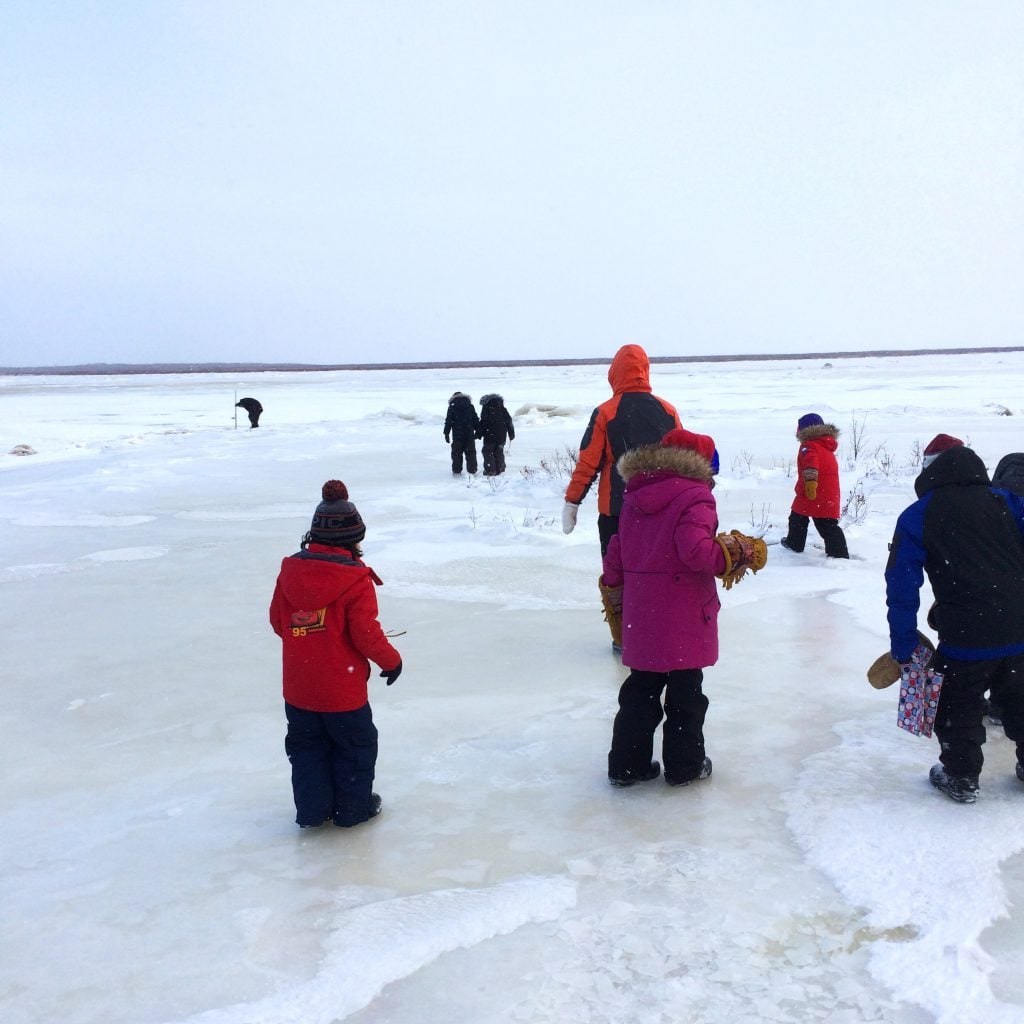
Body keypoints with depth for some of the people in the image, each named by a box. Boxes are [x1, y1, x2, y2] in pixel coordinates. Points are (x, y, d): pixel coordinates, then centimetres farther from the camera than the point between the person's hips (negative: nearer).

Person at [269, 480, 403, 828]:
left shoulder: (290, 570, -2)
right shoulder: (356, 580, -18)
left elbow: (277, 620, 7)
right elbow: (366, 633, -18)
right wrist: (391, 660, 0)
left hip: (298, 687, 5)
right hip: (342, 687, -5)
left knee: (307, 747, 19)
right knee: (356, 745, 14)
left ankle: (311, 810, 26)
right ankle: (354, 808, 25)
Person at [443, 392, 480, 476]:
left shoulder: (452, 407, 1)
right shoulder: (470, 406, 7)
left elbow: (448, 422, -2)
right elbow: (476, 420, 9)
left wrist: (446, 433, 1)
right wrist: (478, 431, 15)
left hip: (457, 435, -2)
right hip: (469, 435, 2)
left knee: (457, 454, 6)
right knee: (470, 453, 8)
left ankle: (456, 471, 5)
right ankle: (472, 471, 7)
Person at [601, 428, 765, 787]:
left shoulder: (634, 497, 11)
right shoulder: (694, 496, -12)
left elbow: (616, 552, 14)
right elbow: (696, 550, -24)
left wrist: (614, 591, 23)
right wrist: (738, 552, -10)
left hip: (640, 616, 6)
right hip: (683, 617, -6)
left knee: (641, 687, 15)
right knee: (685, 691, 7)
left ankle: (627, 763, 18)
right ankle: (685, 765, 16)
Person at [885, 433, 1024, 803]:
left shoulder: (917, 517, -1)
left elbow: (902, 586, -2)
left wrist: (903, 646, 4)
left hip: (966, 636, -3)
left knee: (958, 706, 15)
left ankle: (961, 778, 23)